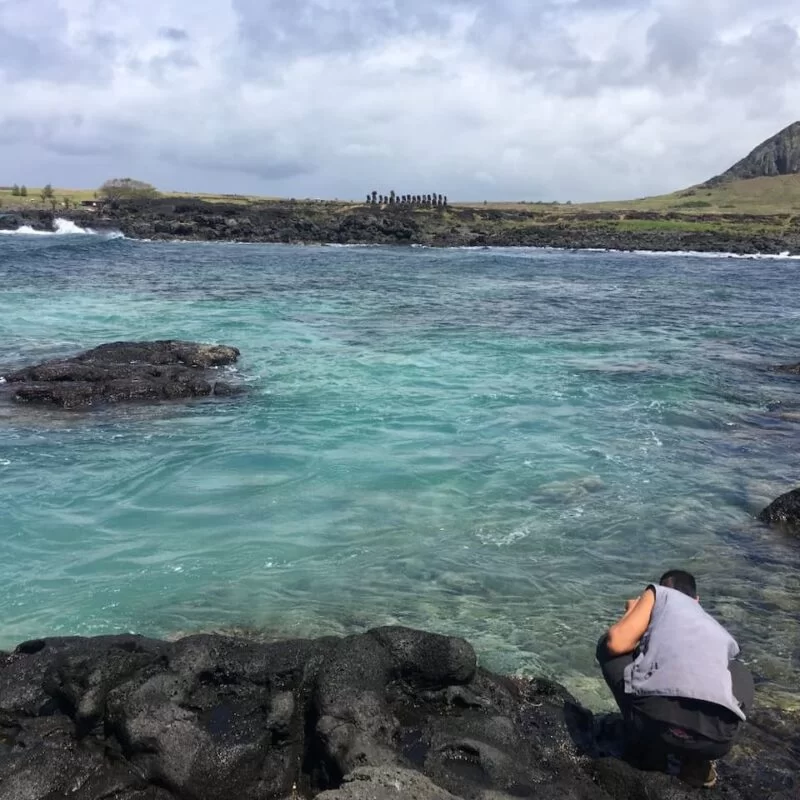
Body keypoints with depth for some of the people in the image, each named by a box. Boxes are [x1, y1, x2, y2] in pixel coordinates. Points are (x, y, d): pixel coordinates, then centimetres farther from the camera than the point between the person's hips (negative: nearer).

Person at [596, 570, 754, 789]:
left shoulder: (658, 594, 22)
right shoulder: (722, 633, 36)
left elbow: (617, 642, 9)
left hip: (654, 717, -4)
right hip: (716, 735, 4)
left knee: (609, 646, 26)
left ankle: (648, 749, 23)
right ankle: (698, 761, 22)